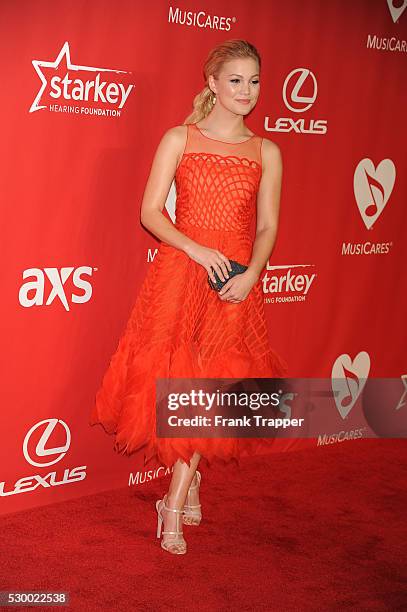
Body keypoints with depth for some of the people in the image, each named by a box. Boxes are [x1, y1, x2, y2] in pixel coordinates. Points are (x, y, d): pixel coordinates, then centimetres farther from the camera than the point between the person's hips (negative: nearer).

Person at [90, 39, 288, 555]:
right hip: (179, 272, -1)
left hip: (237, 280, 2)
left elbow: (268, 227, 6)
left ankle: (174, 503, 8)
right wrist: (197, 250, -17)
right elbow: (150, 213, -3)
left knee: (211, 386, -1)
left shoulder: (267, 152, 8)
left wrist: (250, 275, -12)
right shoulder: (179, 139, 2)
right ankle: (190, 480, 21)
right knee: (178, 382, -2)